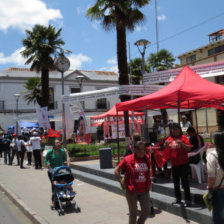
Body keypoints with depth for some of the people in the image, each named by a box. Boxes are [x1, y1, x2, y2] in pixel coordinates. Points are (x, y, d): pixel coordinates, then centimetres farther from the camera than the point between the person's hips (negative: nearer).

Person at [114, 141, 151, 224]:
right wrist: (122, 183, -10)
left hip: (144, 190, 4)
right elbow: (116, 171, -5)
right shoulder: (127, 159, -13)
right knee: (133, 213, 8)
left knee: (146, 211, 6)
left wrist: (148, 183, 13)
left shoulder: (146, 158, 1)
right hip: (132, 191, -4)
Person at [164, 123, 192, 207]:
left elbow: (189, 148, -13)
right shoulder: (170, 138, 7)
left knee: (184, 182, -3)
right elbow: (165, 148, 11)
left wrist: (181, 143, -28)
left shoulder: (183, 137, -6)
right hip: (174, 164, 6)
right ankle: (178, 198, 28)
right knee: (176, 182, 15)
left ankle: (188, 200, 4)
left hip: (183, 163, -6)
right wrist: (166, 144, -10)